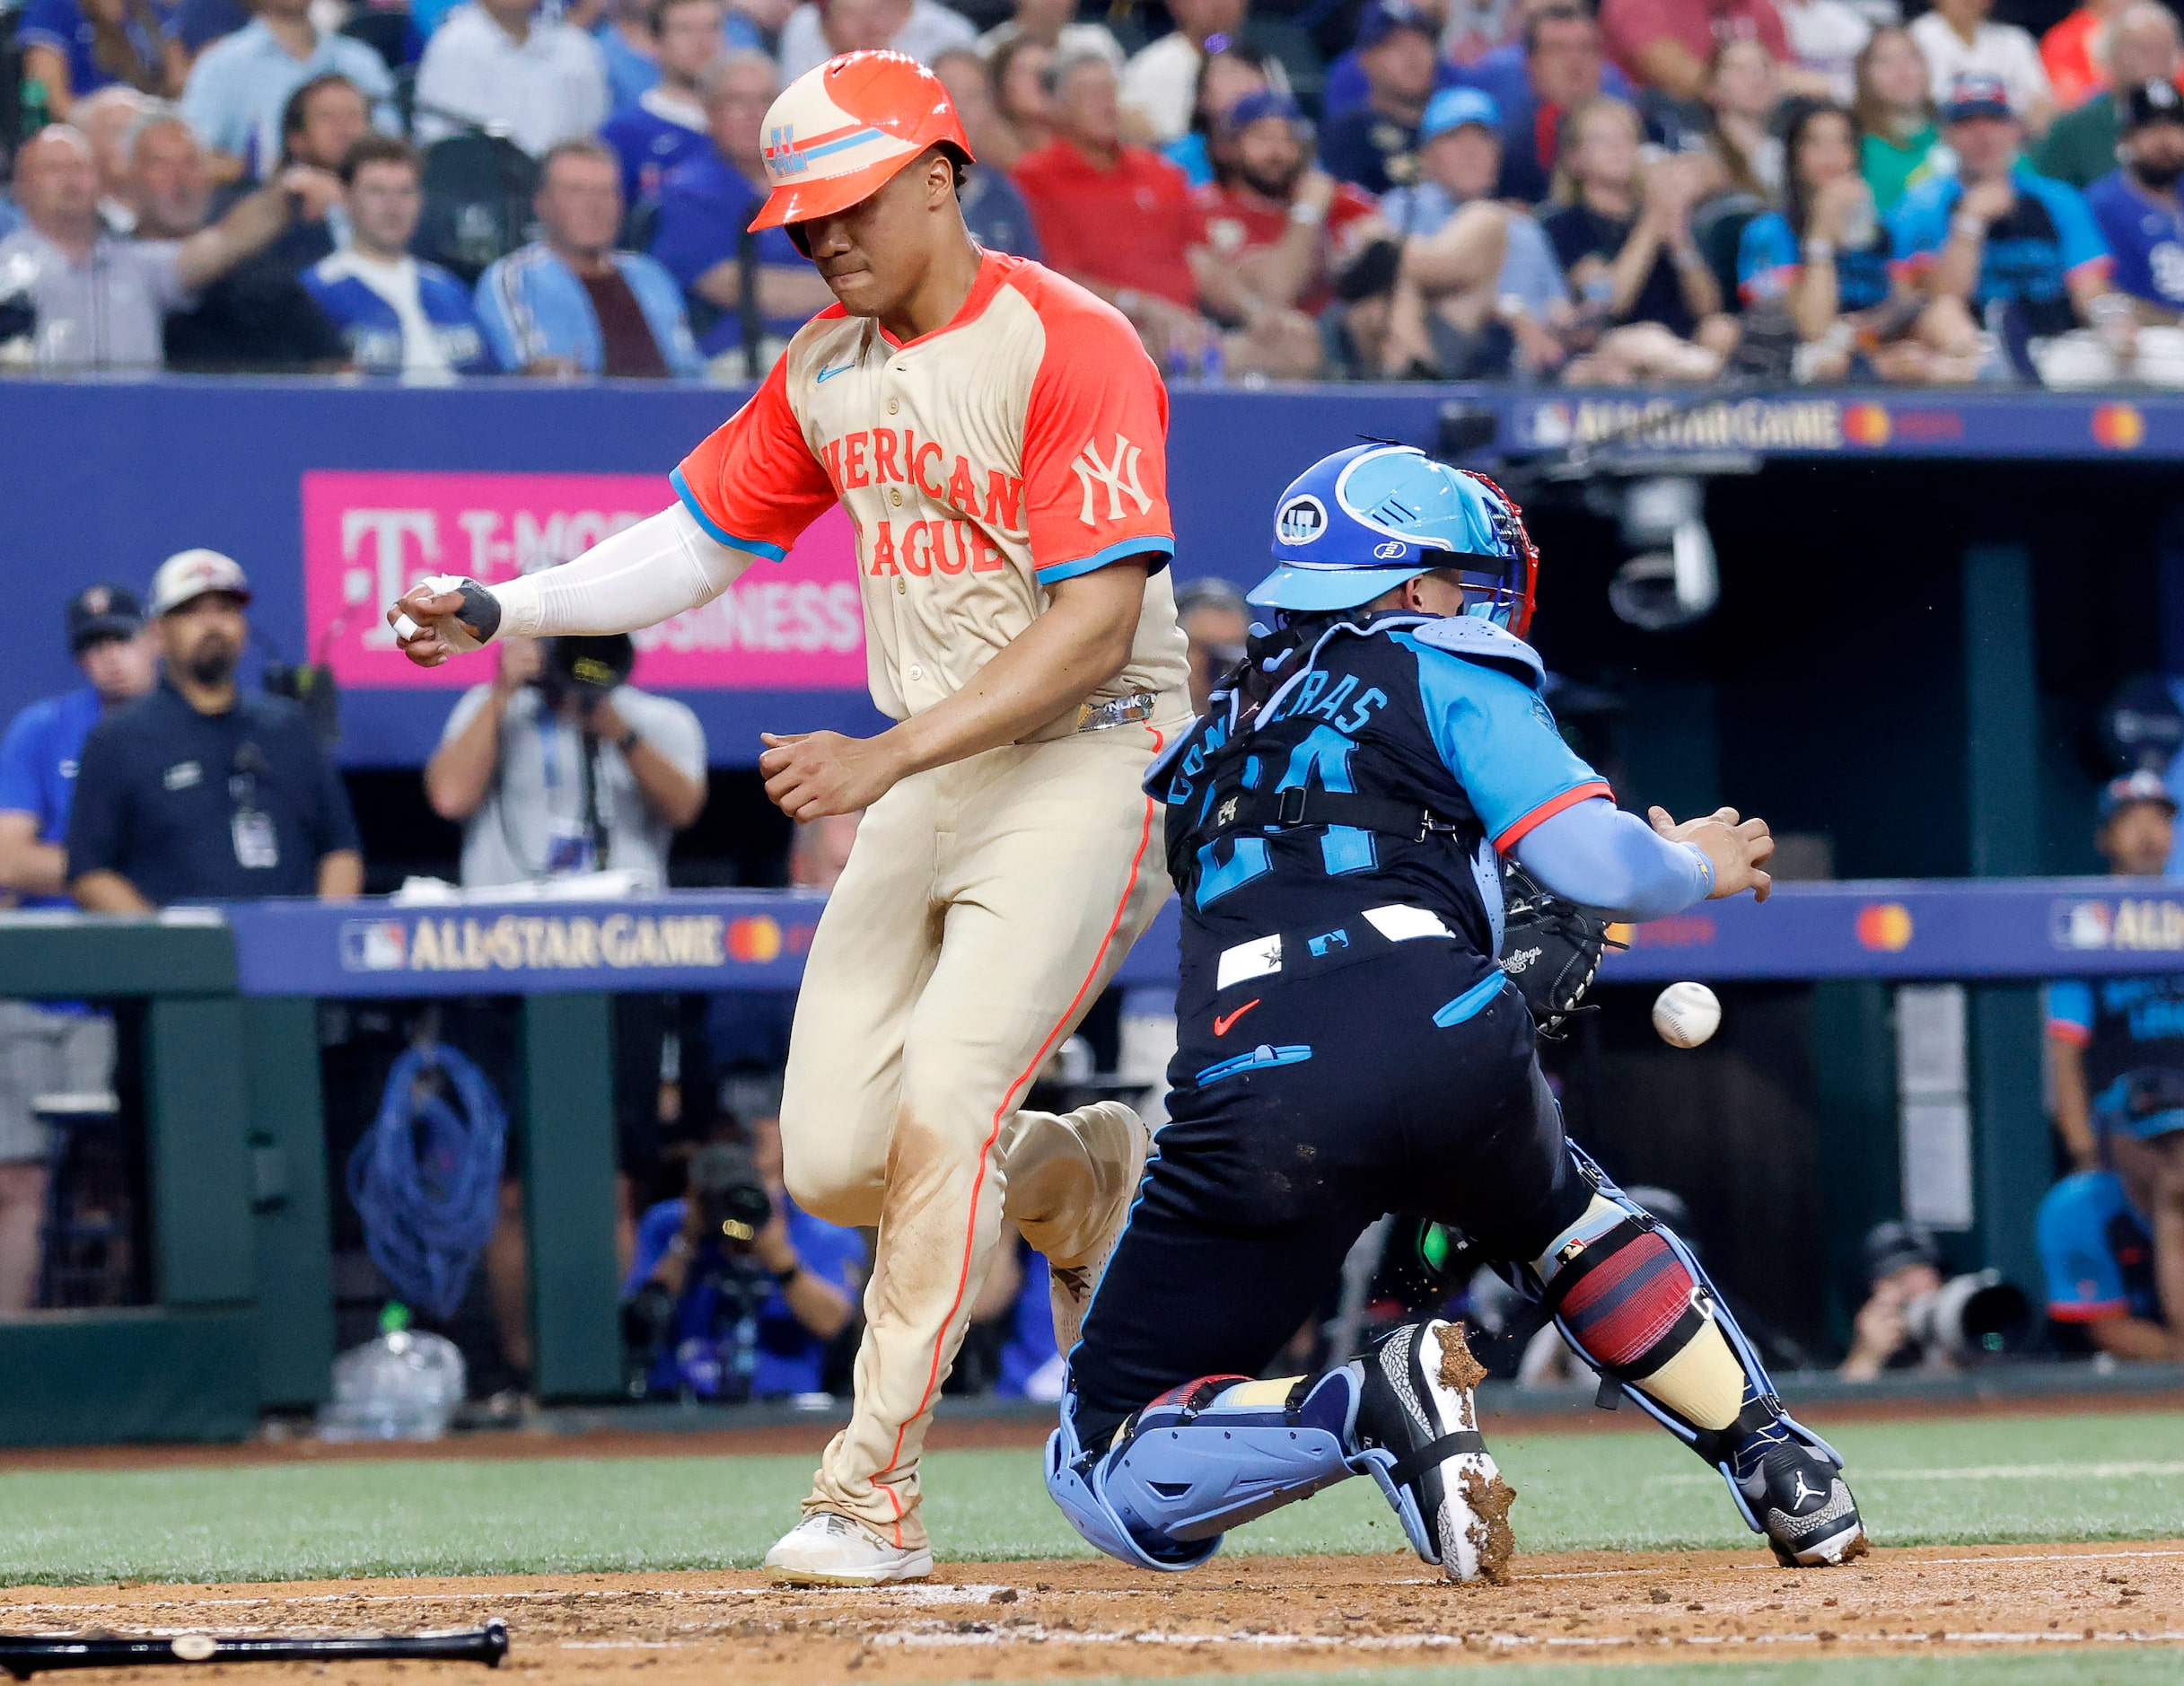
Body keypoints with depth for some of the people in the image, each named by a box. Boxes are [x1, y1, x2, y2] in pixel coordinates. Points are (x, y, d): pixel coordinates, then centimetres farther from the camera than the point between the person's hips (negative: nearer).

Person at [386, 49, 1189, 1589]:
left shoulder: (1069, 348, -16)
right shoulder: (827, 368, 9)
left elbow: (1097, 619, -23)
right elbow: (702, 536, 18)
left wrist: (888, 754, -29)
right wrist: (504, 609, 3)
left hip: (1088, 763, -8)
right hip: (918, 780, 8)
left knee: (943, 1104, -20)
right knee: (834, 1161, -1)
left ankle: (874, 1497, -16)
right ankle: (1081, 1177, 30)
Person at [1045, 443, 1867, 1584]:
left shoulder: (1213, 744, 33)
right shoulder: (1438, 672, 18)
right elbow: (1598, 866, 5)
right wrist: (1702, 869, 28)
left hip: (1249, 1091, 1)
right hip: (1446, 1048, -1)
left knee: (1108, 1478, 7)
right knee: (1558, 1213, 37)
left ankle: (1371, 1407, -19)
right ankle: (1787, 1479, 26)